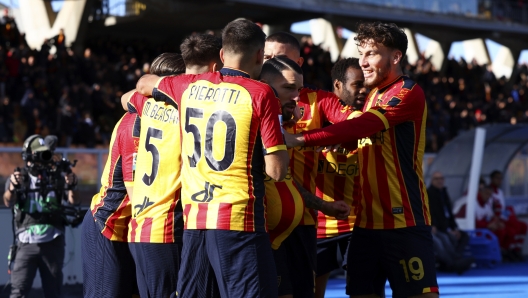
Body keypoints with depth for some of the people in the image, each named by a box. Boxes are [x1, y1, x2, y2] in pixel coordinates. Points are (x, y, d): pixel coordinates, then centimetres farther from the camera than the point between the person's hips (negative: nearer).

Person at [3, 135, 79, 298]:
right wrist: (12, 187, -34)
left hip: (52, 243, 2)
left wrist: (71, 187, -26)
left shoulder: (57, 178, 9)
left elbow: (73, 201, -3)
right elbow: (8, 202, -11)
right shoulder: (18, 178, 6)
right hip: (26, 243, -2)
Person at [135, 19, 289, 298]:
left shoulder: (190, 86, 11)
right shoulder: (260, 94, -5)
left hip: (192, 220, 6)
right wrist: (283, 142, 11)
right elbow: (276, 170, -8)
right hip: (238, 220, -6)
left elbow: (145, 84, 33)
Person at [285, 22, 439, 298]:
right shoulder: (374, 96, 18)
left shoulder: (409, 93, -10)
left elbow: (361, 127, -23)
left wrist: (301, 139, -27)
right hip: (366, 222, 8)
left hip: (404, 222, -8)